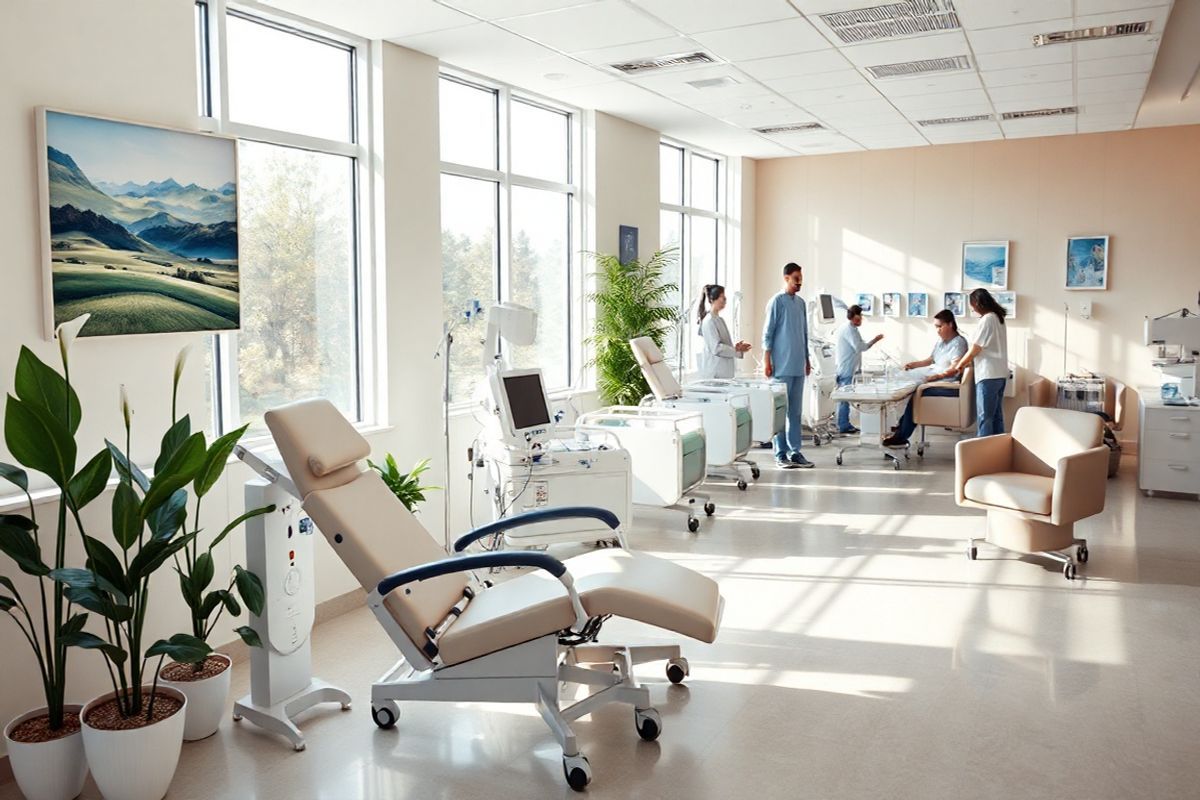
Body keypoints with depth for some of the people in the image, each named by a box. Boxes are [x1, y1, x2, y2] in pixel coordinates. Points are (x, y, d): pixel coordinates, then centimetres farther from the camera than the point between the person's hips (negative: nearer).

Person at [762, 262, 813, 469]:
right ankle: (780, 453, 3)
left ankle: (795, 451, 13)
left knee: (796, 411, 8)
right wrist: (766, 362, -12)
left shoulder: (801, 302, 14)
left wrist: (807, 359, 17)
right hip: (782, 366, -7)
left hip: (798, 366, 7)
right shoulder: (776, 302, -6)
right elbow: (767, 333, -8)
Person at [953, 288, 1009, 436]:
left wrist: (959, 365, 3)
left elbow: (975, 349, -11)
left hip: (988, 375, -9)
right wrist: (966, 362, 18)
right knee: (996, 415, 11)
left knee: (985, 416, -5)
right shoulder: (998, 318, 15)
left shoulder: (987, 319, -13)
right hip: (1000, 374, 9)